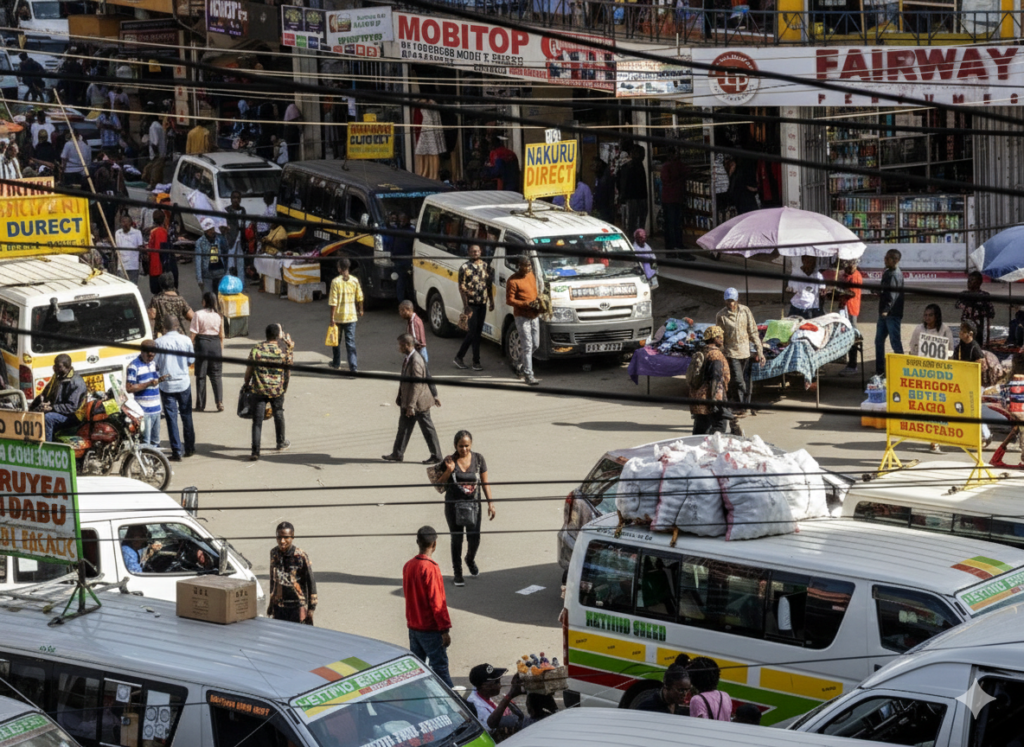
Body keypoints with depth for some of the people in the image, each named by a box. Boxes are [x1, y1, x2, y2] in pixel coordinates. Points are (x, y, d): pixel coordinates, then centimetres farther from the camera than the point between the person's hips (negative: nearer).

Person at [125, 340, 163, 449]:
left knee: (155, 442, 15)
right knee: (145, 443, -10)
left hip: (156, 409, 8)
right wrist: (148, 384, -23)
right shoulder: (134, 366, -10)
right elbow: (129, 388, -16)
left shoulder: (154, 364, 14)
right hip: (143, 411, -8)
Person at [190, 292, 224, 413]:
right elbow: (221, 335, 7)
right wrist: (221, 350, 15)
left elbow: (193, 334, -10)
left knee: (201, 376, 5)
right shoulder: (218, 315, 2)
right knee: (216, 375, 9)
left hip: (202, 344, -3)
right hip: (216, 344, 3)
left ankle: (200, 405, 9)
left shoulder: (199, 315, -9)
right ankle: (219, 402, -4)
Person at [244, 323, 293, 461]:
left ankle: (255, 452, -9)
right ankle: (281, 443, 43)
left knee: (257, 421, -1)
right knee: (278, 414, 25)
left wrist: (247, 384, 15)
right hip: (277, 390, 1)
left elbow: (249, 370, 0)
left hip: (259, 390, -1)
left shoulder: (256, 350, -6)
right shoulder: (284, 350, -6)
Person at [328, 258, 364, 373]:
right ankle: (353, 366, -9)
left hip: (338, 316, -2)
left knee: (336, 341, 18)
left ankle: (336, 363, 32)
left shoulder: (335, 282, -13)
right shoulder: (355, 281, -4)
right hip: (351, 315, 2)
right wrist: (360, 310, 22)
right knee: (351, 342, 1)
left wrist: (332, 317, -8)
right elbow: (359, 298, 5)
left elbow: (333, 302, -13)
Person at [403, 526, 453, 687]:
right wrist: (445, 629, -15)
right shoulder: (431, 568, -19)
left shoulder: (408, 566, 4)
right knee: (439, 667, -3)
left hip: (413, 626, 7)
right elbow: (437, 602, -19)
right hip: (431, 629, -7)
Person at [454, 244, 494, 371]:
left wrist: (491, 301, 12)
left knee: (476, 332, 8)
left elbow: (489, 285, 16)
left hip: (482, 304, 6)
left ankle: (459, 357, 18)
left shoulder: (486, 266, 9)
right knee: (474, 331, -5)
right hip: (471, 304, -6)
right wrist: (466, 305, -15)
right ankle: (476, 362, 0)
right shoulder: (465, 267, -7)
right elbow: (462, 287, -9)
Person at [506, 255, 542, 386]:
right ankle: (528, 374, -6)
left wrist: (537, 302, 5)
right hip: (522, 316, -8)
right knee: (527, 346, -9)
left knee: (535, 344, 15)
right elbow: (509, 300, -15)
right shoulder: (513, 281, -14)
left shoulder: (531, 275, 10)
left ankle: (519, 363, 37)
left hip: (534, 315, 8)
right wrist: (527, 304, -22)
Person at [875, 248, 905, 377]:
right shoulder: (887, 273, 13)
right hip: (884, 313, 10)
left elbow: (893, 294, -25)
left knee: (895, 342, -4)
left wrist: (886, 309, -33)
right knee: (879, 340, 12)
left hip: (892, 314, -10)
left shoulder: (895, 275, -15)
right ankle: (879, 370, 20)